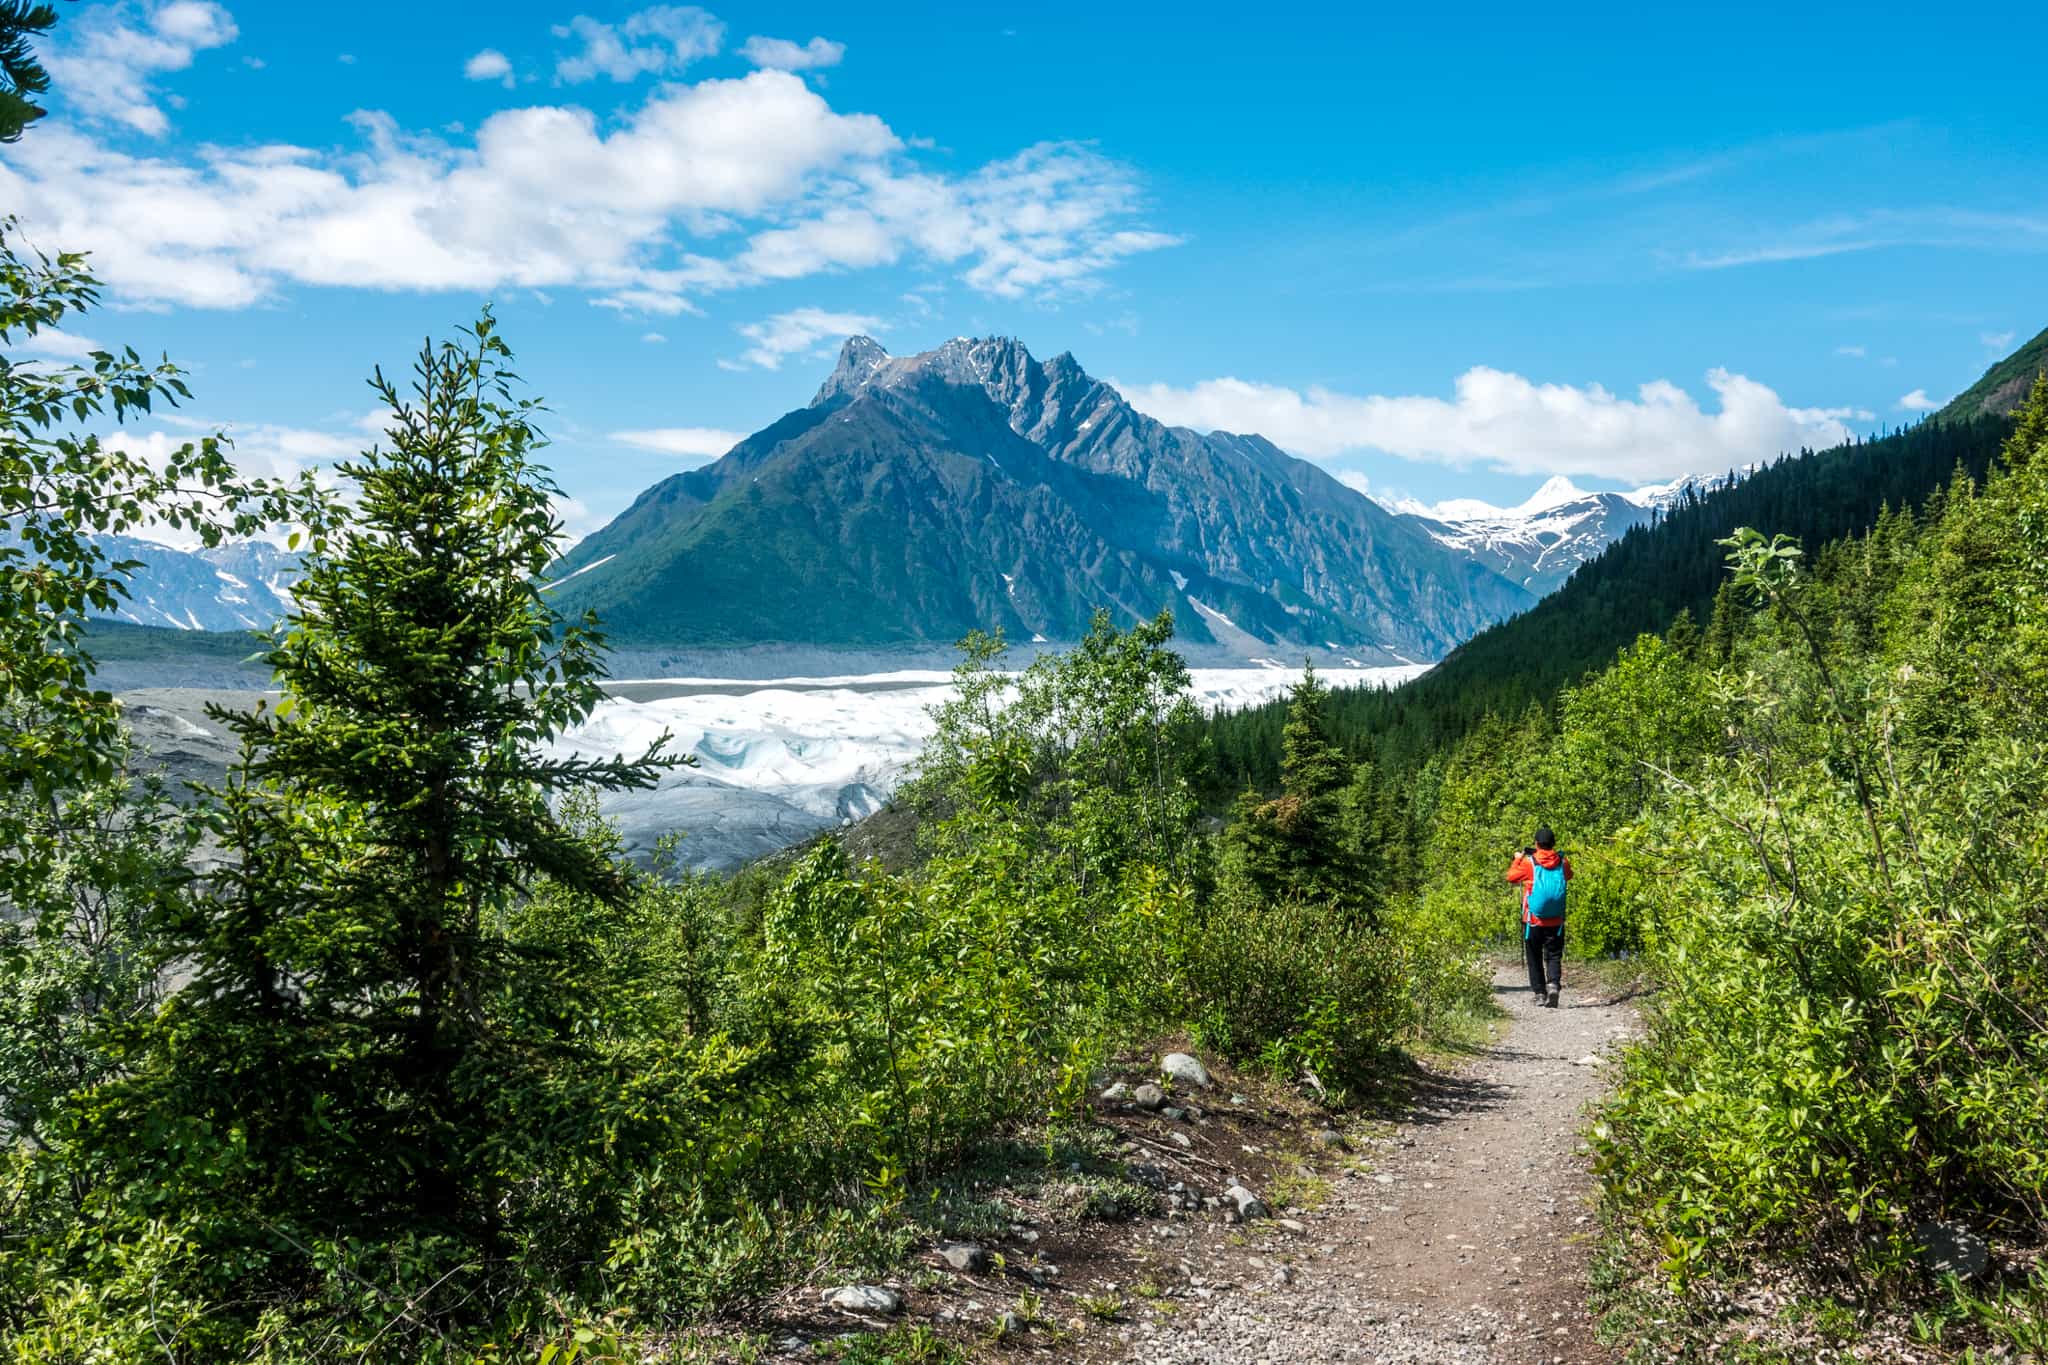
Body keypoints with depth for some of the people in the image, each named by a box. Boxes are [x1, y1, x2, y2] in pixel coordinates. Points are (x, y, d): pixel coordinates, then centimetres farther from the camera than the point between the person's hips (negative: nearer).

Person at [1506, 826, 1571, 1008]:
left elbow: (1511, 877, 6)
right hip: (1556, 922, 2)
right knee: (1554, 956, 5)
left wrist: (1517, 859, 20)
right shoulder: (1563, 862, -1)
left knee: (1534, 958, 11)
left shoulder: (1528, 862, -9)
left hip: (1533, 920, -2)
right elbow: (1568, 875, 22)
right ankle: (1554, 984, -20)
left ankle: (1539, 993, 12)